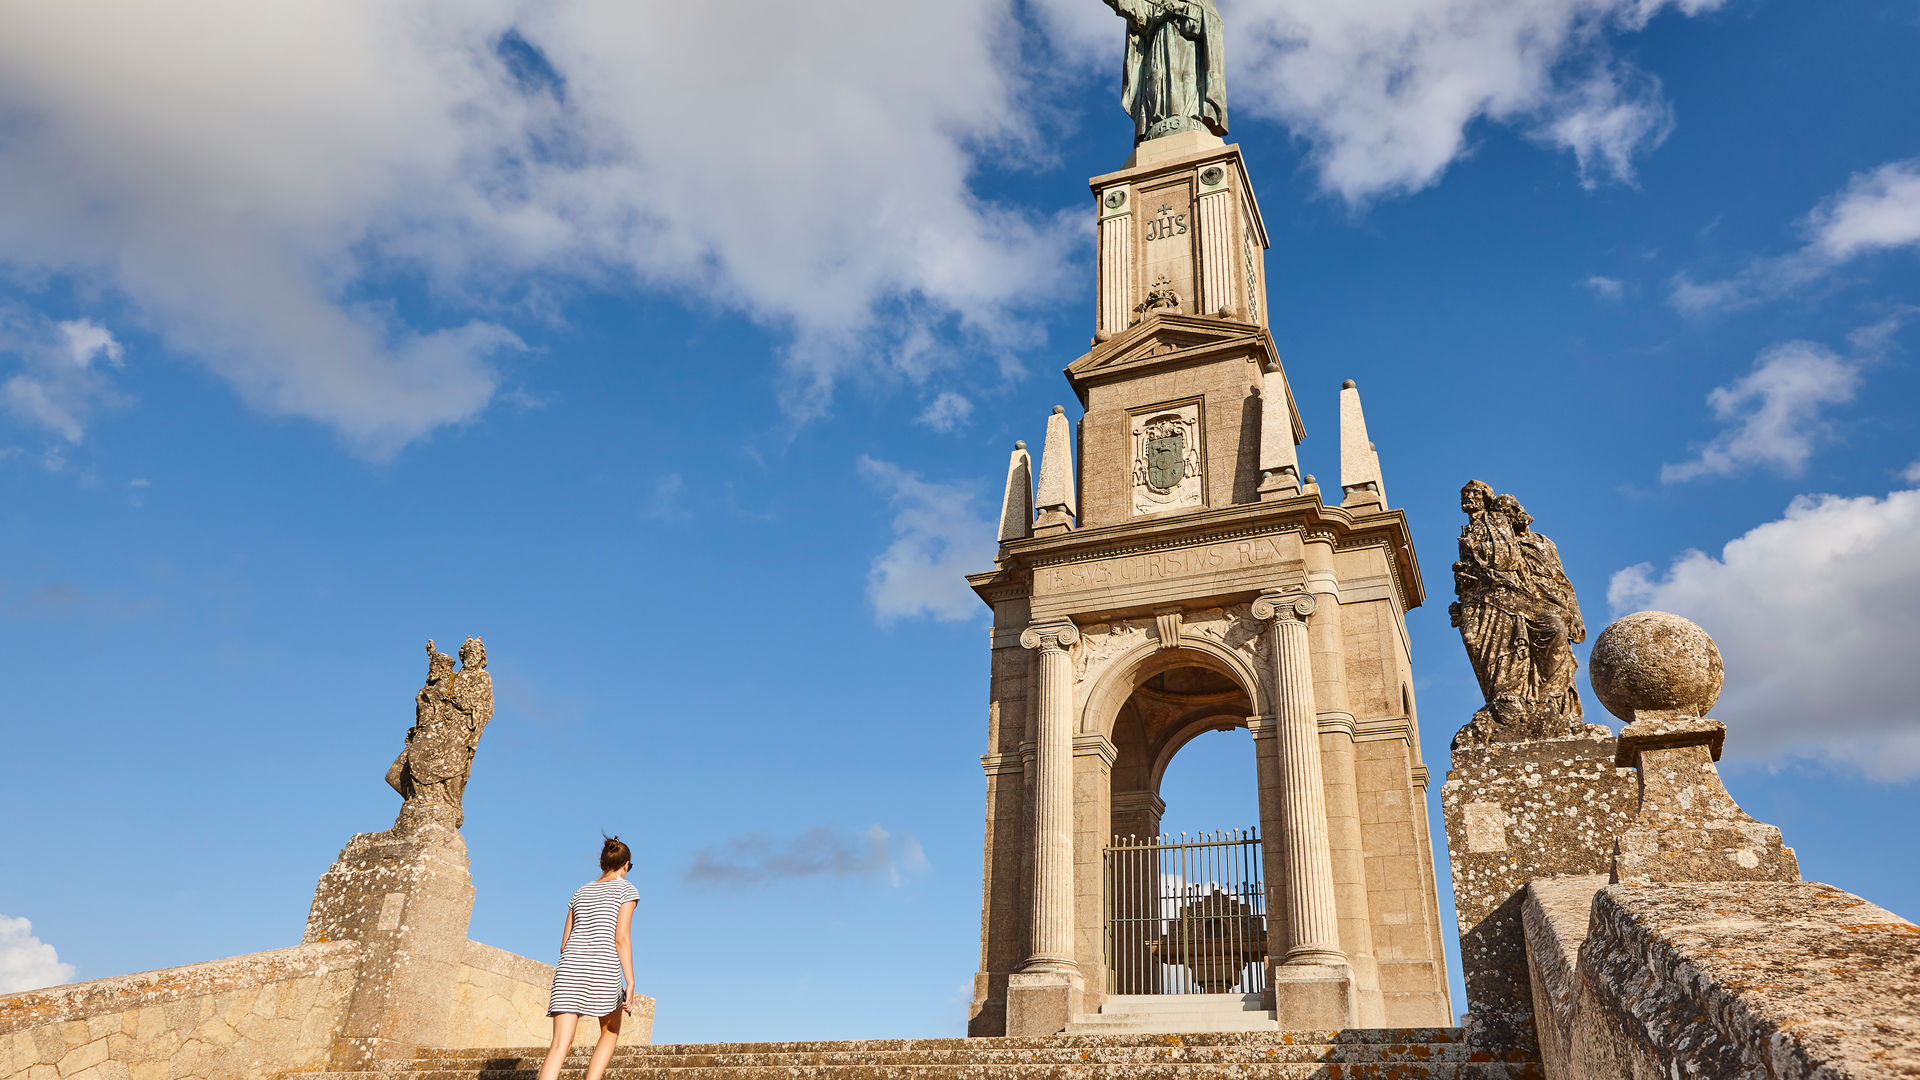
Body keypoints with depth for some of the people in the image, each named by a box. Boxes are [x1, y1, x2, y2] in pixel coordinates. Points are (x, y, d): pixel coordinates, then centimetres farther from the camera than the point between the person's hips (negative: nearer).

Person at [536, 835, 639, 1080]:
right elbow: (621, 939, -5)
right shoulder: (627, 890, 7)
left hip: (569, 967, 4)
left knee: (560, 1045, -5)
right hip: (603, 967, -4)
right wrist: (630, 984, -7)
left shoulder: (581, 892, 23)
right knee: (610, 1032, 20)